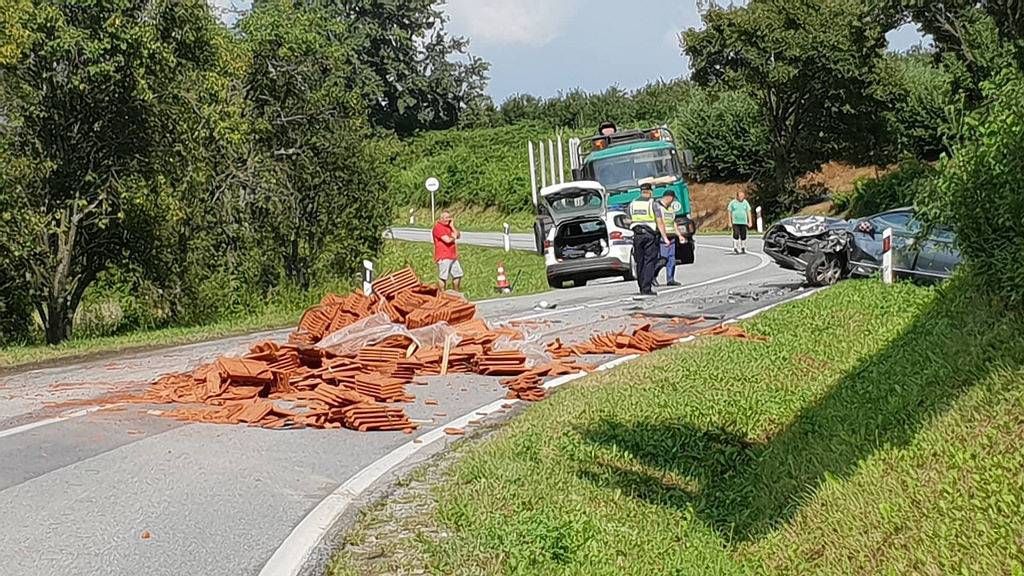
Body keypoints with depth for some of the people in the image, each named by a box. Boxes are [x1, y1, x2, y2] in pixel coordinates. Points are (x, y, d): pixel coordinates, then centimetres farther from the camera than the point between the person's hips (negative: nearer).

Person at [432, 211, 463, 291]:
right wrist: (453, 237, 0)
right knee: (443, 277, -7)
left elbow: (458, 236, 8)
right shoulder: (438, 227, -12)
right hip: (443, 257, -9)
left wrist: (452, 226, -2)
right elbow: (447, 240, -20)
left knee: (458, 274, 16)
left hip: (452, 256, 9)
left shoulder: (449, 226, 16)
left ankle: (456, 293, 29)